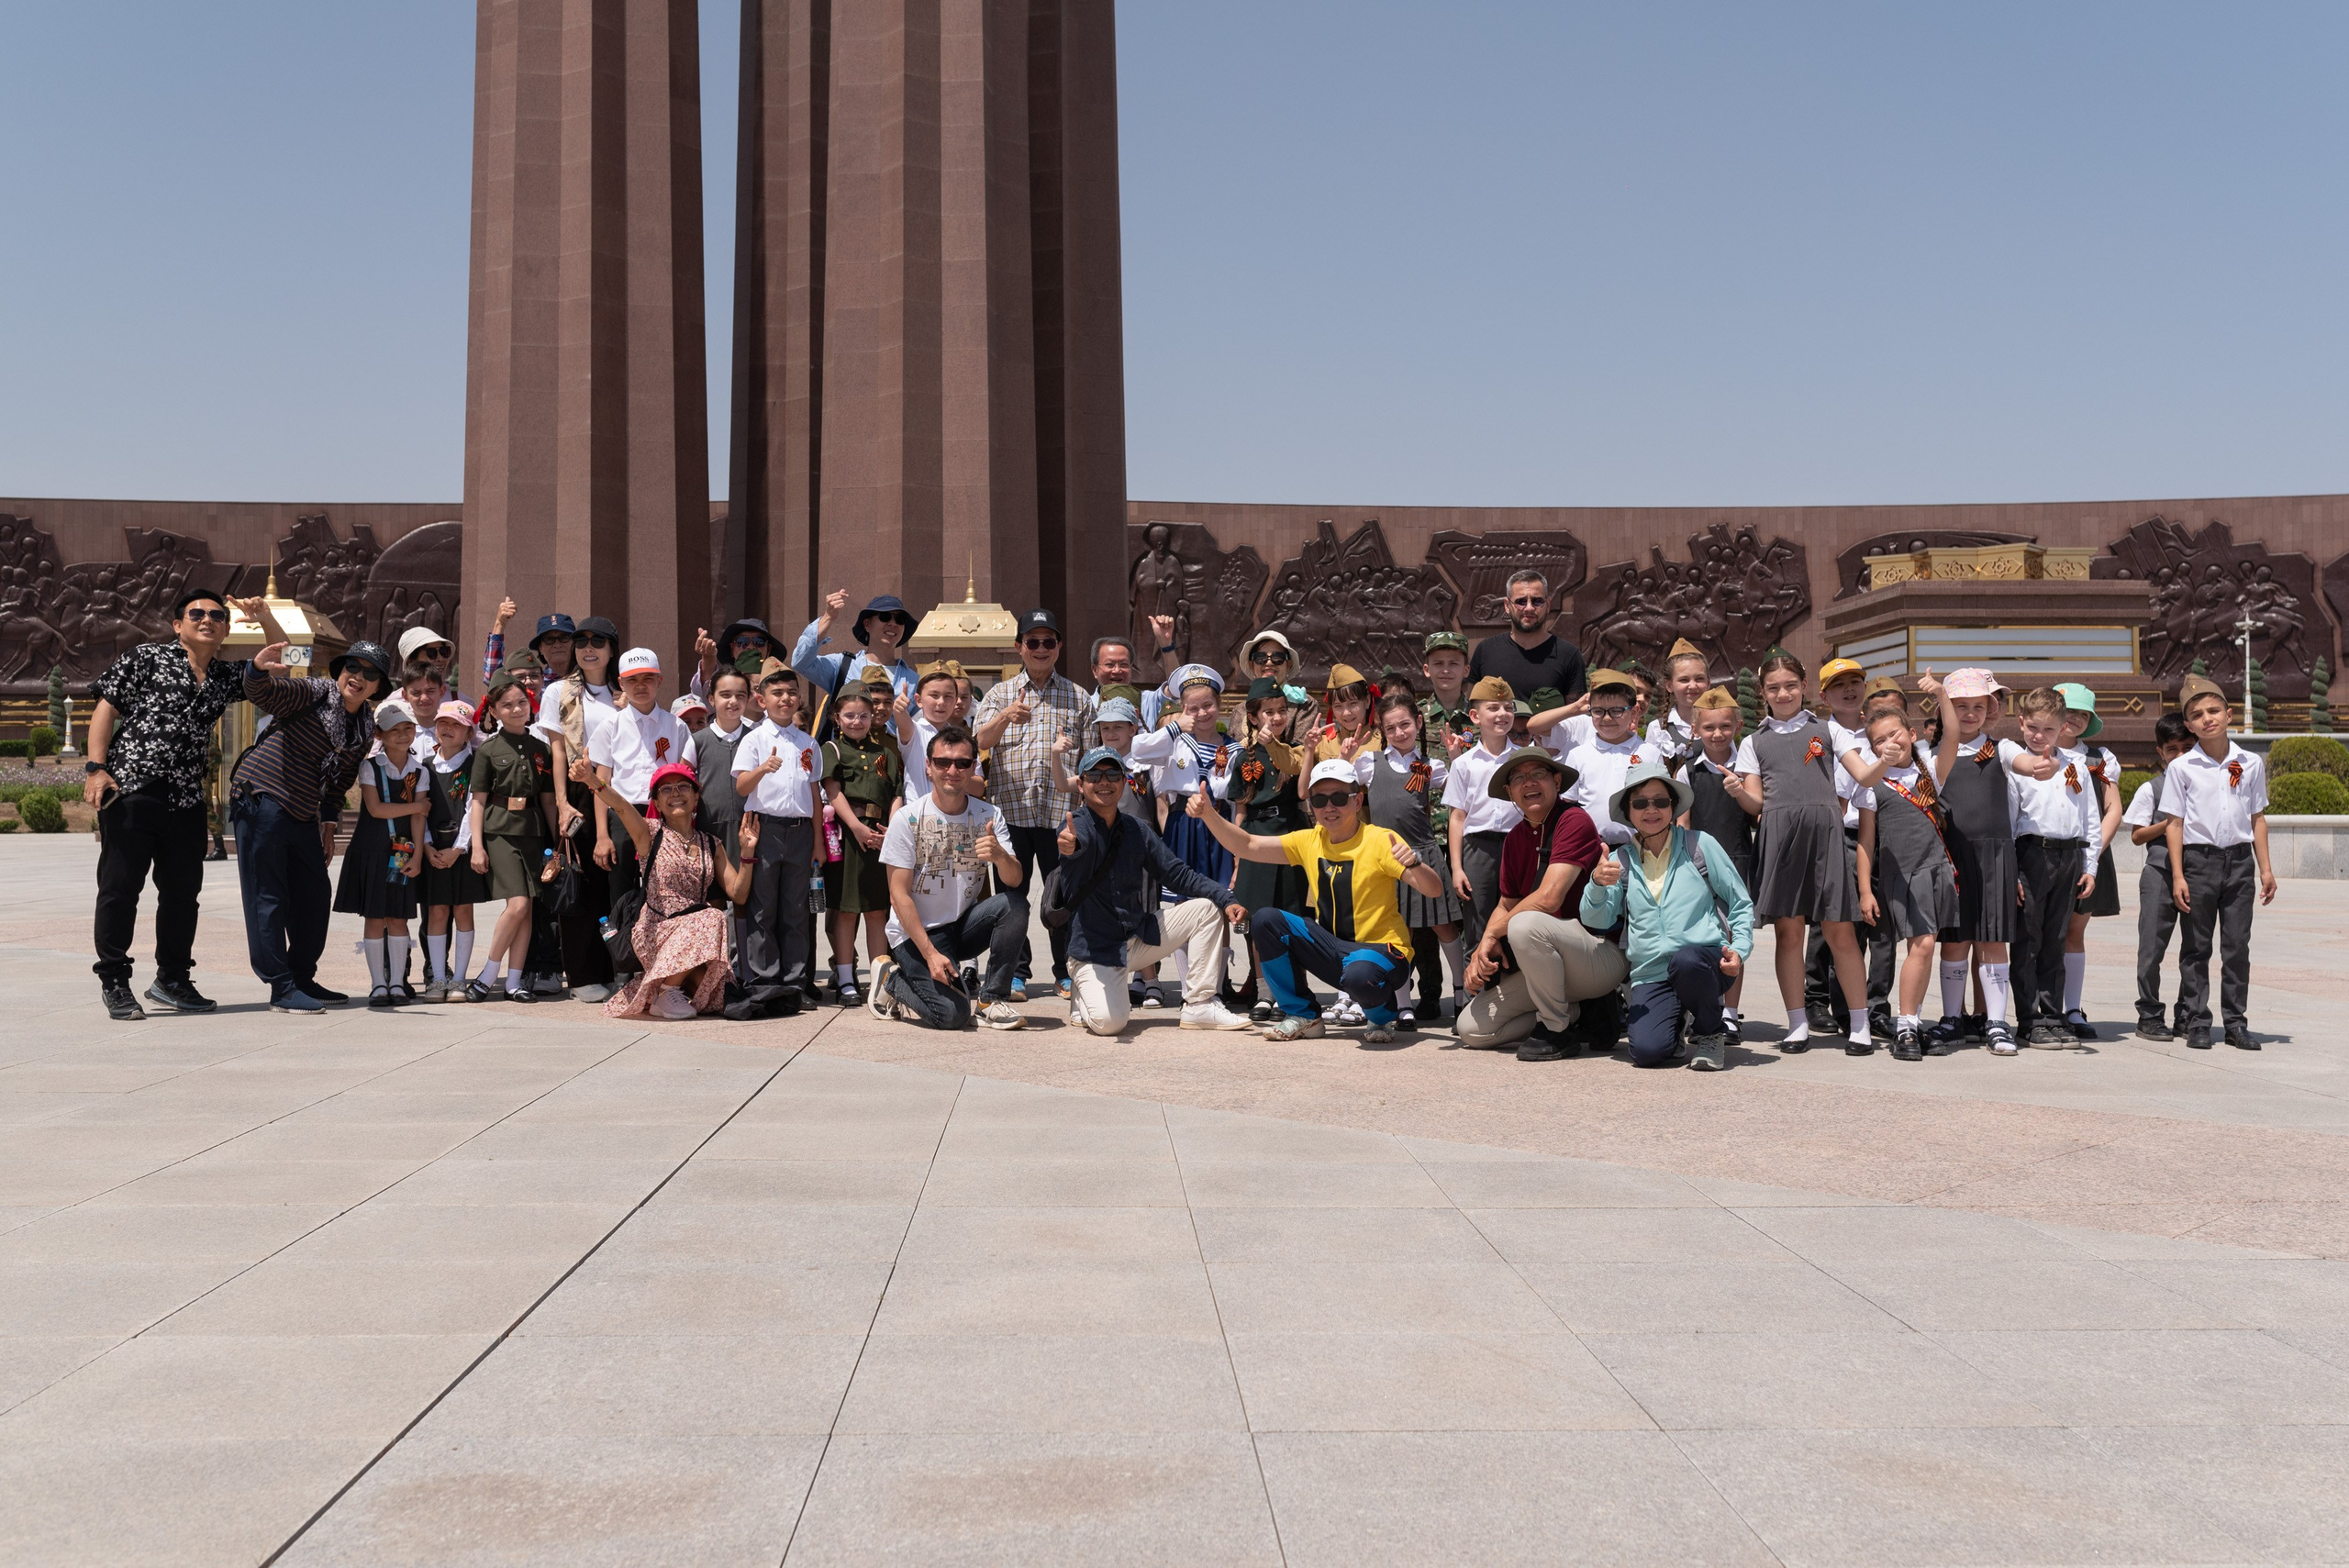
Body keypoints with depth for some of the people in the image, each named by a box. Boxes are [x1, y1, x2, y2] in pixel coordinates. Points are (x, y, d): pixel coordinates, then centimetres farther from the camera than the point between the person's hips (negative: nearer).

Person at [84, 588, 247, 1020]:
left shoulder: (225, 675, 16)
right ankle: (114, 982, 8)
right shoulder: (148, 658, 2)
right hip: (130, 789, -5)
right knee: (120, 886, -1)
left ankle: (171, 980, 21)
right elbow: (106, 707, 0)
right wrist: (96, 767, -10)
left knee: (183, 889, 9)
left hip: (187, 799, 5)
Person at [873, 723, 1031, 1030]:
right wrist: (931, 954, -21)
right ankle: (892, 980, 9)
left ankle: (992, 998, -9)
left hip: (964, 924, 4)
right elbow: (899, 895, -13)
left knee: (1015, 904, -24)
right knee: (952, 1014, -22)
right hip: (915, 932, -4)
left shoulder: (988, 816, -2)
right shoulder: (907, 818, -11)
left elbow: (1014, 881, -14)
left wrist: (1000, 855, -38)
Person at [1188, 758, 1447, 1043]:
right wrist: (1208, 814, -11)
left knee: (1359, 975, -39)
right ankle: (1303, 1016, 3)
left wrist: (1413, 864, -41)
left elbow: (1434, 890, -20)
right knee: (1264, 920, -11)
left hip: (1382, 951, -5)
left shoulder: (1379, 841, -12)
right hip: (1334, 950, 6)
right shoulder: (1310, 842, 5)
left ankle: (1382, 1018, 0)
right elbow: (1247, 846, 3)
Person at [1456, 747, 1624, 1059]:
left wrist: (1492, 933, -12)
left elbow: (1548, 898, -24)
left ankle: (1556, 1028, -16)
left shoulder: (1574, 820, -15)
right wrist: (1483, 952, -6)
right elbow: (1506, 905, 14)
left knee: (1526, 924, -36)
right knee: (1472, 1029, -1)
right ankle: (1581, 1014, 9)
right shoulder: (1515, 837, 9)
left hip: (1602, 956, -8)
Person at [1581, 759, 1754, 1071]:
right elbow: (1596, 921, 1)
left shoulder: (1701, 845, 6)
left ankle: (1709, 1034, -7)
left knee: (1686, 959, -39)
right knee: (1647, 1051, -24)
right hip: (1650, 976, 2)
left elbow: (1741, 905, 11)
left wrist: (1739, 950, -7)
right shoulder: (1620, 860, 11)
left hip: (1705, 962, -2)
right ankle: (1677, 1020, 15)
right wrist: (1597, 883, -20)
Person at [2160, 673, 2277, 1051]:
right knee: (2196, 946, 3)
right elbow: (2174, 824, -2)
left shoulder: (2251, 763, 6)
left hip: (2239, 860, 2)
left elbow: (2258, 819, 12)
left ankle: (2236, 1021, 12)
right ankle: (2196, 1022, 10)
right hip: (2198, 860, -2)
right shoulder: (2181, 768, -1)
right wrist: (2178, 876, -7)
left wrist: (2266, 869, 8)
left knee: (2238, 945, 4)